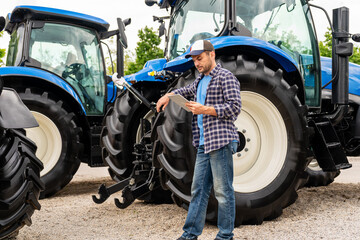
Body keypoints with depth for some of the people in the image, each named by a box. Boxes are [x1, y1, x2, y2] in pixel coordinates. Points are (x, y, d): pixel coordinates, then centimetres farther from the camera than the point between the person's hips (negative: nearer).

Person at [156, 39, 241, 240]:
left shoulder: (226, 77, -5)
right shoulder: (200, 81, 20)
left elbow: (234, 108, -13)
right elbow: (186, 91, 40)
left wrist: (205, 110, -17)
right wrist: (169, 95, 21)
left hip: (221, 142, -8)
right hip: (204, 145, 8)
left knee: (223, 191, -2)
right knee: (198, 190, 10)